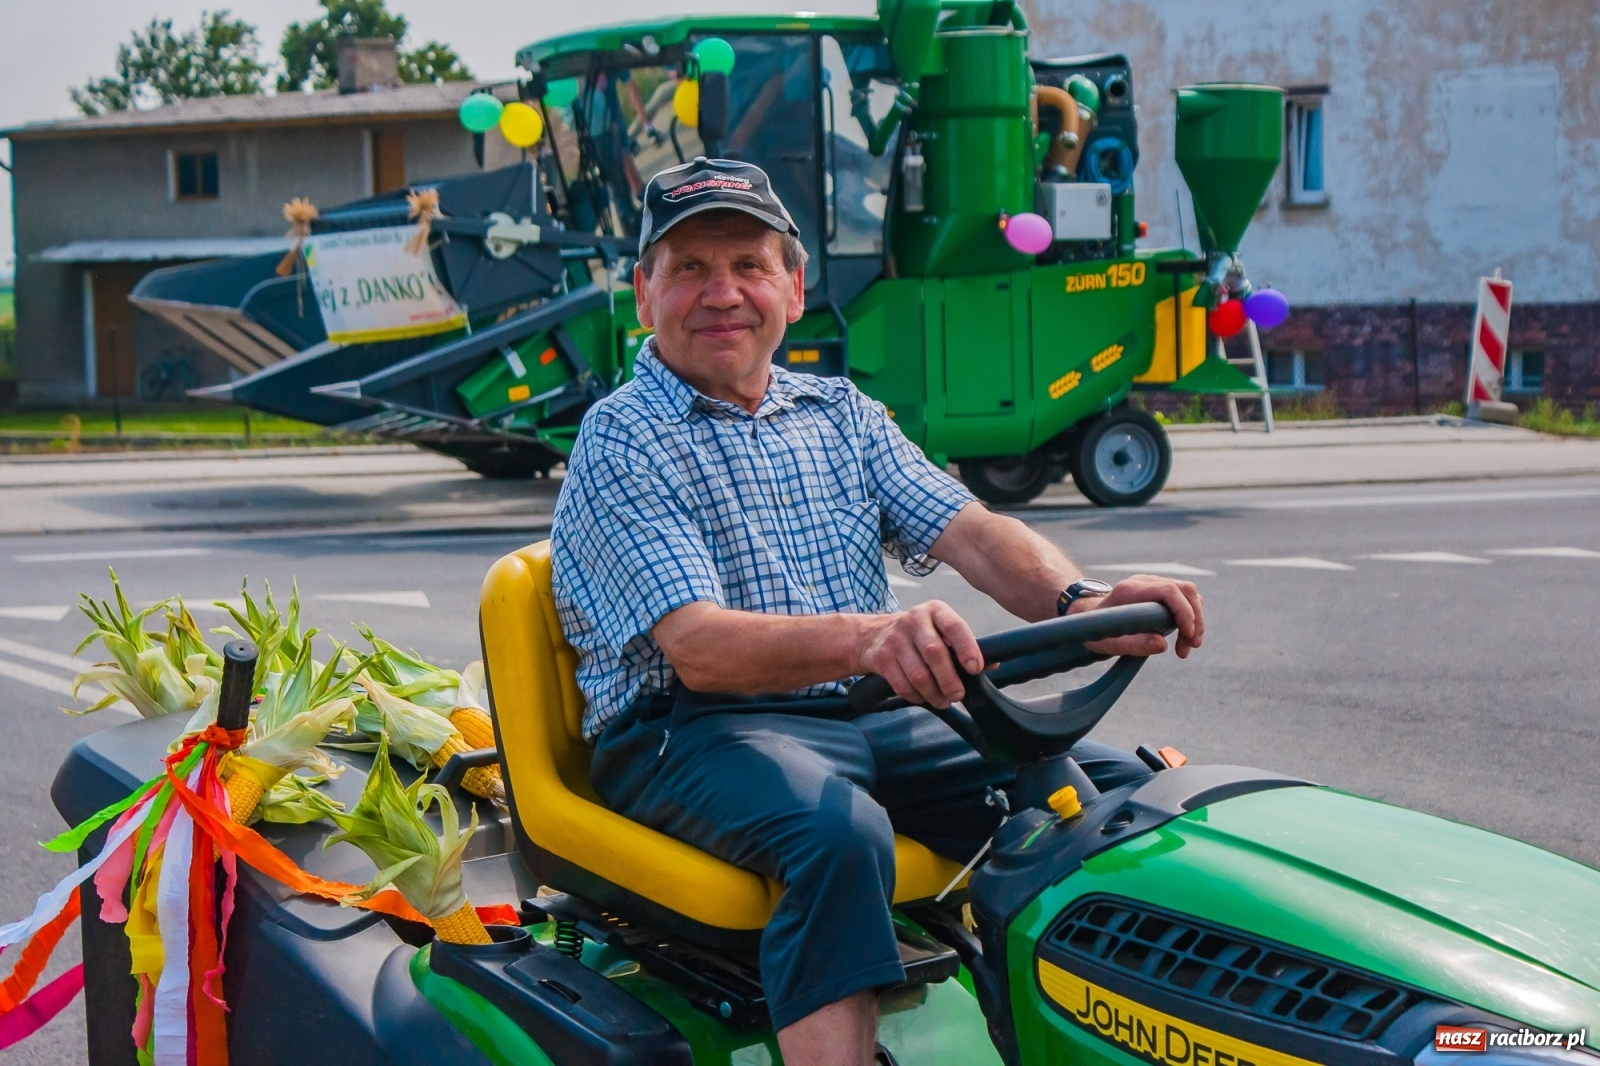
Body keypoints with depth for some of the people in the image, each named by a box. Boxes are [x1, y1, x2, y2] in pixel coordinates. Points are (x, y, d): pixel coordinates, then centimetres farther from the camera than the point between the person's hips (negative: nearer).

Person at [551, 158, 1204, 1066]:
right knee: (836, 831, -37)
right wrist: (868, 638, -38)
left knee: (1115, 787, -9)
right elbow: (698, 648, -19)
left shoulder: (840, 413, 15)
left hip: (872, 716, 6)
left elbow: (966, 529, 2)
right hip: (692, 732, -6)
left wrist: (1080, 601, -21)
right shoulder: (621, 444, -5)